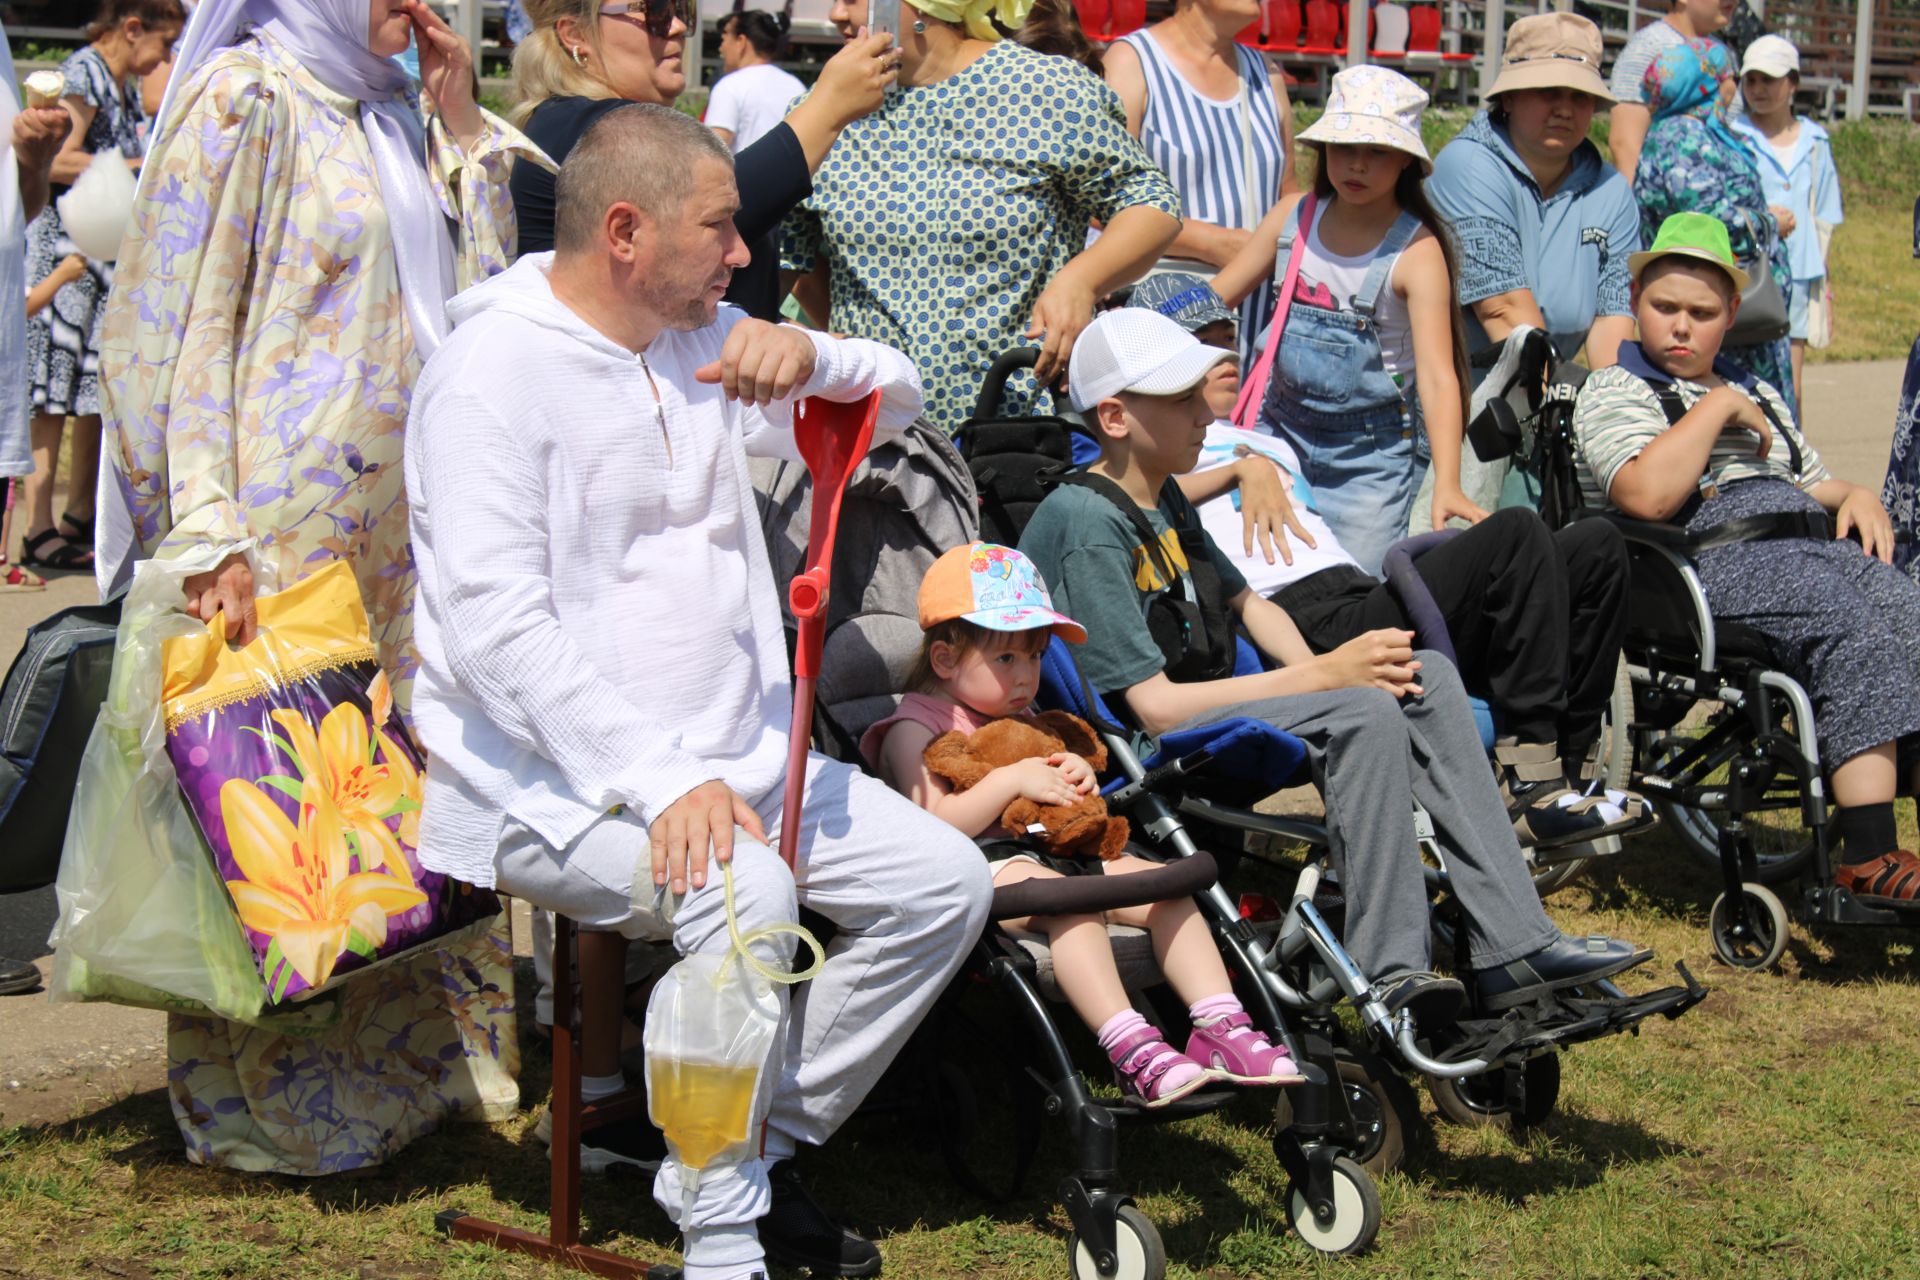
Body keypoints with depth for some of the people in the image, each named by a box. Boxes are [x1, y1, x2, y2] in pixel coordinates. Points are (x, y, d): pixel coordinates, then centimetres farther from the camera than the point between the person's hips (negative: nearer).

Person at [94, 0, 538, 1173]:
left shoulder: (390, 116, 15)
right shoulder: (244, 100, -8)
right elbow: (175, 331, -13)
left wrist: (461, 126, 7)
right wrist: (209, 535, -20)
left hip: (399, 530, 8)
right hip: (287, 534, -8)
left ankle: (418, 1065, 22)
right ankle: (268, 1105, 9)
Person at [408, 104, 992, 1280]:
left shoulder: (703, 345, 12)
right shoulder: (497, 370, -13)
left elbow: (896, 401, 19)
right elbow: (494, 624, -22)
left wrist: (807, 356, -7)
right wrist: (660, 783, -31)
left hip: (734, 756, 8)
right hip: (554, 778, -8)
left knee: (947, 882, -5)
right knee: (745, 894, -34)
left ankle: (760, 1153, 3)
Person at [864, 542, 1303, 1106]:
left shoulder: (1023, 721, 24)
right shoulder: (916, 729, -3)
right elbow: (933, 825, -17)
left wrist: (1078, 778, 5)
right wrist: (1011, 780, -21)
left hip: (1054, 850, 9)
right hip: (982, 869, -9)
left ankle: (1223, 1027, -17)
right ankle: (1130, 1050, -45)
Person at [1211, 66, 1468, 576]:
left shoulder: (1416, 251, -14)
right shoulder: (1293, 218, 0)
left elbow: (1437, 374, -22)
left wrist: (1447, 485, -34)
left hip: (1370, 453, -4)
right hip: (1281, 427, 4)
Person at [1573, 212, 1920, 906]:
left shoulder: (1757, 393, 34)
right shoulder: (1613, 391, 11)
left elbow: (1816, 485, 36)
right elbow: (1648, 495, -10)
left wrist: (1858, 497, 13)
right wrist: (1718, 407, -2)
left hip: (1811, 542, 7)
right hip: (1710, 554, -6)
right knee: (1855, 628, -34)